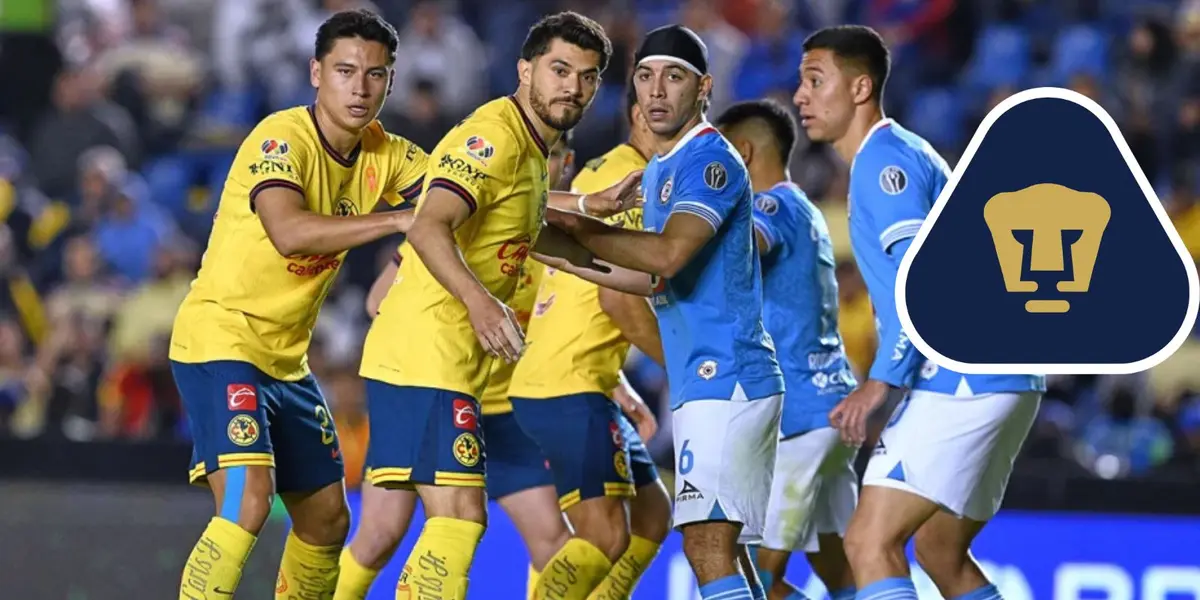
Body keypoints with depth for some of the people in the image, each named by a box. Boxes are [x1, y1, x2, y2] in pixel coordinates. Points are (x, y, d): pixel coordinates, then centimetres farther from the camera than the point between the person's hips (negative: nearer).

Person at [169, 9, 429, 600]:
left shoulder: (384, 154, 3)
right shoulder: (282, 138, -19)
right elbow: (288, 232, -36)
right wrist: (399, 220, -38)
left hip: (286, 359, 9)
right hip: (219, 338, -9)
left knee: (326, 520, 13)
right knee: (247, 501, -25)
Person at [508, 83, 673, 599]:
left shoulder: (604, 172, 19)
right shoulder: (631, 179, -12)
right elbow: (617, 296, -22)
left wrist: (623, 393, 22)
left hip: (577, 384, 11)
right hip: (568, 388, -11)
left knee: (651, 514, 15)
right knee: (606, 536, -15)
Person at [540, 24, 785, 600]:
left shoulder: (711, 160, -12)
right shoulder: (658, 171, 18)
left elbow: (669, 254, -26)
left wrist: (573, 229, -19)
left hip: (725, 377, -10)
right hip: (700, 383, 10)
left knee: (708, 544, -17)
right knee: (719, 546, 13)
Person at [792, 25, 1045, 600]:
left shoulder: (884, 159, -10)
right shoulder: (898, 154, 21)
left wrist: (882, 381, -20)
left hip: (965, 384, -11)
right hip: (996, 376, 11)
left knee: (870, 541, -14)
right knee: (941, 550, 18)